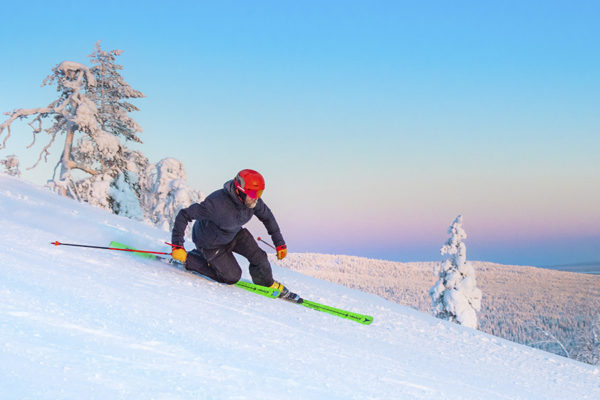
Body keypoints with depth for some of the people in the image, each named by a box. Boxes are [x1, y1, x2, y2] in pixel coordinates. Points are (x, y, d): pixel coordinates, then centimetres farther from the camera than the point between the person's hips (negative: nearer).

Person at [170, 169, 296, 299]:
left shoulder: (253, 200, -22)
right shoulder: (217, 203, -42)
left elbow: (267, 217, -1)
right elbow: (184, 215, -36)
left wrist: (280, 243, 1)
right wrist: (177, 245, -39)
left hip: (234, 234, 6)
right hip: (211, 243, -6)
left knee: (258, 256, -8)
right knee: (232, 277, 2)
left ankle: (268, 284, 21)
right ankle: (189, 260, 13)